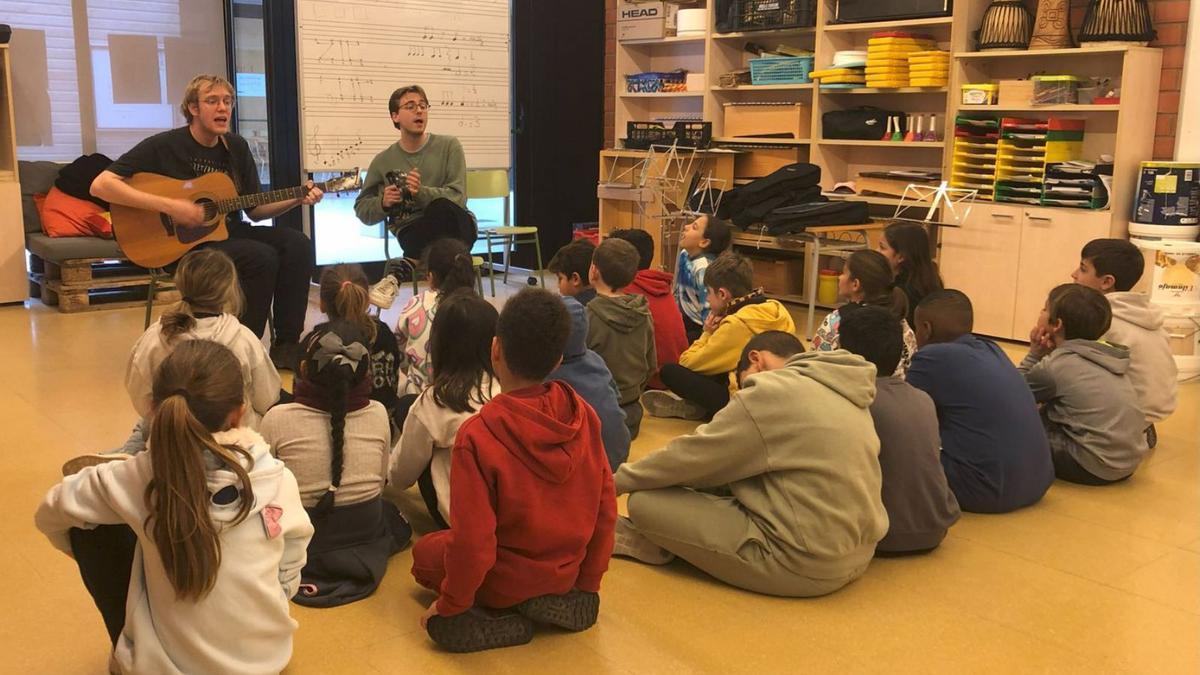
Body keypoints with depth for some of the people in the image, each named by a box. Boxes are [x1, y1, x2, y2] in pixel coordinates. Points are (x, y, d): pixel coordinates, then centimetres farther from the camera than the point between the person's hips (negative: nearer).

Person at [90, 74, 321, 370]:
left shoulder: (237, 147, 7)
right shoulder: (164, 146, -11)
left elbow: (255, 210, 11)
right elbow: (101, 185, -19)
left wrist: (297, 199, -7)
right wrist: (168, 206, -26)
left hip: (228, 233, 6)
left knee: (297, 243, -17)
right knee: (262, 257, -28)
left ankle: (286, 346, -11)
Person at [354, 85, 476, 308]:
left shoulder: (449, 146, 2)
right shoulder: (383, 160, 7)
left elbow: (457, 197, -8)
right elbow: (361, 208, 13)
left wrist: (422, 193, -25)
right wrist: (384, 203, -10)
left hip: (454, 226, 0)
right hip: (411, 230, 0)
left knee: (441, 207, -38)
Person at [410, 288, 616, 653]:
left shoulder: (477, 436, -29)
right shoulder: (583, 415, -14)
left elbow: (472, 541, -24)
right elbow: (605, 509, -5)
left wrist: (451, 605, -5)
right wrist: (588, 585, 10)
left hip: (505, 581, -5)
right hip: (567, 572, 5)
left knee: (424, 553, 23)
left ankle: (512, 617, 0)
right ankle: (565, 600, 10)